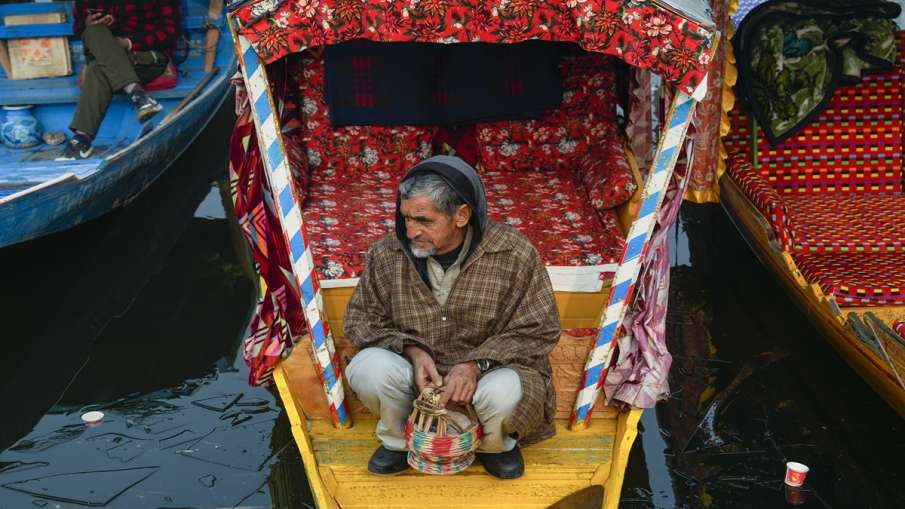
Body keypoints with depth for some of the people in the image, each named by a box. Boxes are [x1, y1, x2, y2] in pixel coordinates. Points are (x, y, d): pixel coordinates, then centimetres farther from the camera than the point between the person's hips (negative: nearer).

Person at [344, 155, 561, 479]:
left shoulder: (514, 254, -16)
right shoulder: (386, 255, -10)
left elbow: (539, 331, -10)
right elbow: (359, 321, 2)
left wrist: (477, 363, -24)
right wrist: (411, 349, -17)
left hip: (487, 373, -1)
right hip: (415, 377, 2)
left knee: (505, 391, -36)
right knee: (368, 368, -29)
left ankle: (495, 444, 3)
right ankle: (399, 439, 5)